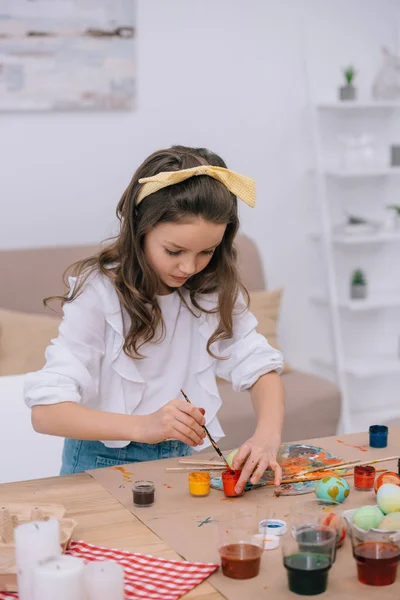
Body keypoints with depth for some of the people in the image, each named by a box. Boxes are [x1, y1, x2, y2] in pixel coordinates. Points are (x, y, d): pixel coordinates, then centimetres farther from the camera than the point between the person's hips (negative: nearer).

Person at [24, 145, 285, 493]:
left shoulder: (215, 288, -2)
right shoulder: (100, 292, -16)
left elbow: (260, 367, -5)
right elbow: (46, 411, -23)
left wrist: (267, 438, -26)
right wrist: (143, 426, -38)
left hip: (185, 457, 5)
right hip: (106, 463, -4)